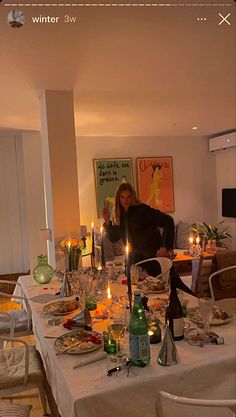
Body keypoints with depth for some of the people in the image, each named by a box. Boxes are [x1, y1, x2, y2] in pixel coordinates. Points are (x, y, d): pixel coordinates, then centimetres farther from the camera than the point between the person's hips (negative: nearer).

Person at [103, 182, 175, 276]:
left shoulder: (142, 210, -13)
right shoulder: (119, 217, 6)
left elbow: (168, 220, -15)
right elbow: (113, 238, 13)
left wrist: (165, 247, -18)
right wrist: (107, 222, -2)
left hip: (154, 258, -5)